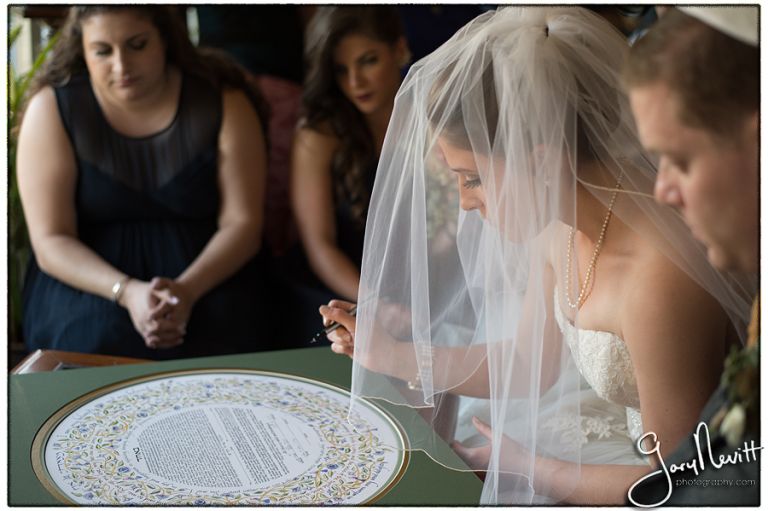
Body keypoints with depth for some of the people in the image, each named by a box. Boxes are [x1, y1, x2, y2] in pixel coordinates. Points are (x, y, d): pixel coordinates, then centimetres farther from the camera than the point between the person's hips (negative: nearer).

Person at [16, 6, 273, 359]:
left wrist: (187, 290, -26)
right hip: (88, 275, 0)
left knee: (210, 339, -29)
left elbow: (242, 224, -7)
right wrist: (126, 291, -27)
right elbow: (50, 241, -9)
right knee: (95, 342, -31)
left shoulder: (223, 102, -5)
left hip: (205, 271, 1)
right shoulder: (53, 108, -6)